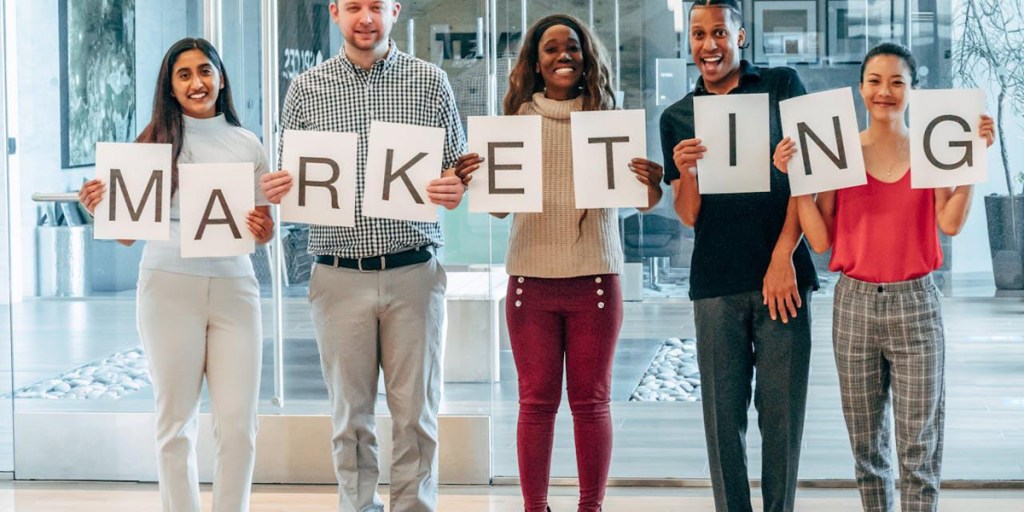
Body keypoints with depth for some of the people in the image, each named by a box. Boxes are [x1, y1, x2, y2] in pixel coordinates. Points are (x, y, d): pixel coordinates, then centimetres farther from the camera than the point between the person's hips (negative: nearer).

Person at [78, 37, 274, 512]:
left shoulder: (248, 145, 10)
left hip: (233, 286, 2)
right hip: (169, 286, -2)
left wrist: (263, 230, -7)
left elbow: (264, 229, 15)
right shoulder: (155, 143, 4)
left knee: (238, 424, -1)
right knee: (175, 421, 3)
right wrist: (101, 209, -15)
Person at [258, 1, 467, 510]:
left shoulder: (431, 82, 5)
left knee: (415, 410, 4)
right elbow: (291, 182, 10)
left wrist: (454, 189, -14)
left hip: (413, 272, 0)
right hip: (340, 274, 0)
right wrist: (277, 191, -13)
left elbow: (458, 168, 8)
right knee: (351, 411, 7)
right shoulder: (305, 90, 5)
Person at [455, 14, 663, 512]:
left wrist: (652, 186, -21)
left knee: (591, 400, 4)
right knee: (536, 401, 4)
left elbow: (640, 200, 1)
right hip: (532, 278, 1)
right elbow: (500, 204, 5)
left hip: (595, 278, -1)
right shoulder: (518, 119, 7)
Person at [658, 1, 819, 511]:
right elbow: (688, 215, 10)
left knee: (782, 412, -1)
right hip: (716, 285, 2)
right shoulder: (677, 117, 13)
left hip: (782, 276, -2)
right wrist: (685, 172, -12)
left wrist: (783, 257, -8)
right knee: (723, 414, 1)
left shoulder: (781, 85, 6)